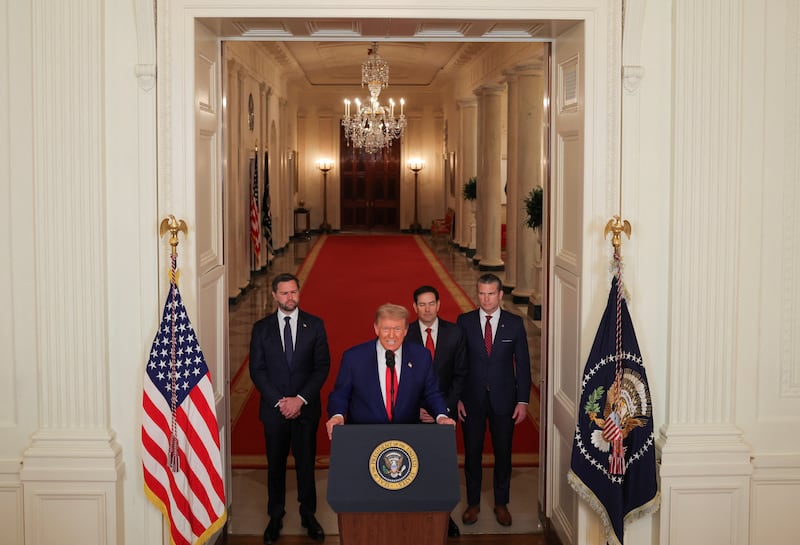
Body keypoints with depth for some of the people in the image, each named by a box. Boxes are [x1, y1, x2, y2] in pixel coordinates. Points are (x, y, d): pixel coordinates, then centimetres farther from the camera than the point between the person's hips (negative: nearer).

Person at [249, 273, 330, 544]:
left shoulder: (314, 325, 0)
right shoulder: (261, 328, 1)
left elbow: (322, 366, -2)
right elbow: (257, 370, -1)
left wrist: (300, 399, -11)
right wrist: (279, 401, -11)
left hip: (306, 408, 0)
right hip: (273, 408, 0)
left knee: (306, 463, 7)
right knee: (276, 464, 9)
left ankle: (308, 515, 21)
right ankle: (275, 517, 21)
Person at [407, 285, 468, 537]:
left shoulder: (454, 333, -1)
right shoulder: (403, 334, -4)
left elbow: (460, 373, 2)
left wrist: (446, 408, -7)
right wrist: (415, 408, -8)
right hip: (412, 411, -1)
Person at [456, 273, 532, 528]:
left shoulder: (514, 323, -1)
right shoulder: (464, 322, -1)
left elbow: (522, 364, 1)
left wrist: (523, 400, -4)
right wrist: (456, 398, -4)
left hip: (504, 399, 0)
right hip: (472, 399, 0)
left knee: (503, 454, 9)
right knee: (472, 453, 9)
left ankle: (501, 503, 25)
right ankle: (473, 503, 25)